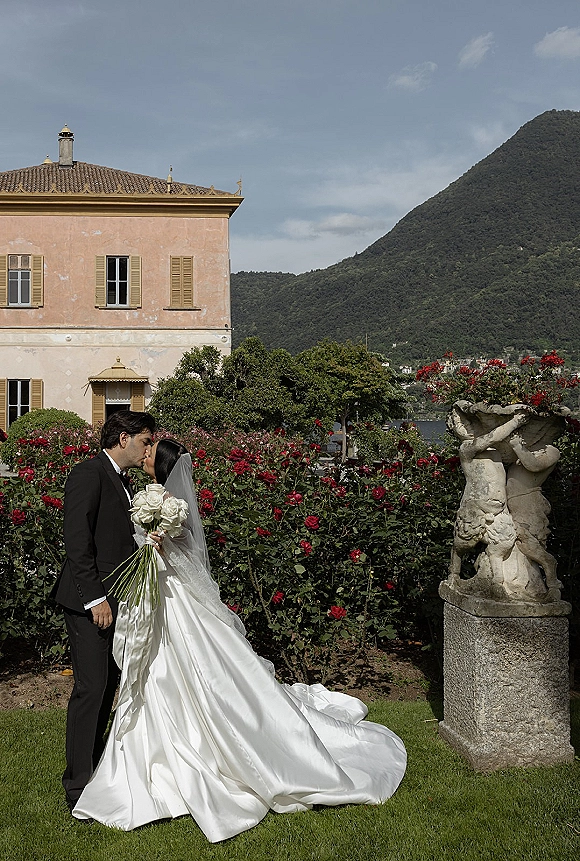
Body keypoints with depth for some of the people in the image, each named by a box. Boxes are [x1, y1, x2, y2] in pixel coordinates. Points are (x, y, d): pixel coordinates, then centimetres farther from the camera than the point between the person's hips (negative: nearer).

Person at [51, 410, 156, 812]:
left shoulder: (122, 482, 18)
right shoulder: (89, 474, -11)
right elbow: (78, 542, -18)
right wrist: (95, 598, -20)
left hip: (116, 601, 9)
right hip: (91, 601, -9)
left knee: (109, 686, 15)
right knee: (91, 687, -7)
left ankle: (96, 767, 28)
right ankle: (79, 787, 2)